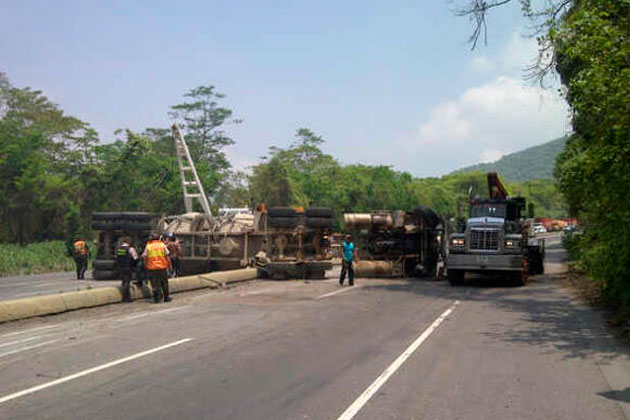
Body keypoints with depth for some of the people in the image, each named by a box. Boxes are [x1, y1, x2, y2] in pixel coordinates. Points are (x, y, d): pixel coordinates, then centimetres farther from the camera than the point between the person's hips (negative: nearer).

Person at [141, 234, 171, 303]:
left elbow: (144, 256, 0)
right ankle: (166, 297, 16)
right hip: (162, 266, 0)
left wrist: (146, 265, 13)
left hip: (152, 267, 0)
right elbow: (167, 256, 1)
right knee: (164, 283, 12)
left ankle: (156, 298, 3)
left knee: (155, 284, 5)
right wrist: (169, 264, 7)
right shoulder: (163, 245, 3)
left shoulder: (148, 246, 2)